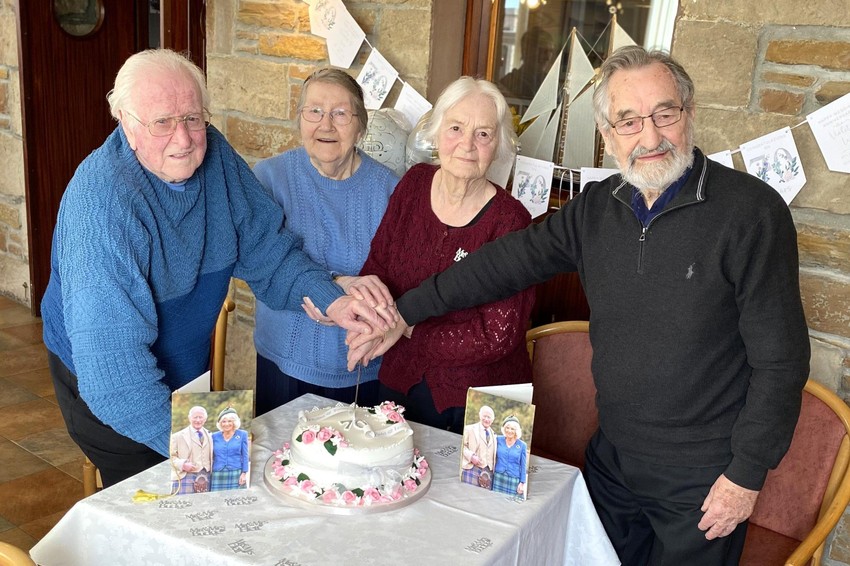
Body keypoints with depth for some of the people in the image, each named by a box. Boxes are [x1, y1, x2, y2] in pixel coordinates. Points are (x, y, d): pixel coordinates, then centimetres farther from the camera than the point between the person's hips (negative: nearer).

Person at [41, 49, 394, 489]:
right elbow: (112, 356, -37)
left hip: (188, 371, 6)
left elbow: (265, 247, -4)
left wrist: (329, 299, -22)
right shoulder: (100, 201, -33)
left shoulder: (214, 155, -12)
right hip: (107, 389, -6)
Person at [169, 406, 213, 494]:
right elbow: (172, 456, 1)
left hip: (205, 480, 3)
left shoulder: (209, 436, 18)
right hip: (186, 477, -3)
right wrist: (182, 464, -15)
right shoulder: (178, 436, 7)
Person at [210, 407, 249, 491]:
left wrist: (244, 473, -5)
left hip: (236, 475, -2)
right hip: (218, 476, 2)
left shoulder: (242, 434, 6)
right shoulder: (214, 436, 11)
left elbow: (245, 456, 3)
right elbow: (211, 457, 15)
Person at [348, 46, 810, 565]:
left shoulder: (751, 209, -17)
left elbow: (780, 357, -14)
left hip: (703, 480, -5)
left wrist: (748, 474, -13)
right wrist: (405, 312, 3)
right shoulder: (598, 208, -1)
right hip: (611, 460, 5)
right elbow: (508, 262, 3)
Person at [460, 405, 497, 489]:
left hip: (488, 472, 4)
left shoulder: (493, 434, 22)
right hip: (472, 469, -4)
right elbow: (462, 445, -1)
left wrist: (493, 468, 8)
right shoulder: (469, 429, 8)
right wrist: (471, 456, -14)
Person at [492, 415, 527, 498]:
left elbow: (523, 466, 3)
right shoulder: (498, 440, 4)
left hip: (514, 480, -1)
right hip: (498, 478, 1)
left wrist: (522, 483, -1)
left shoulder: (522, 445, 2)